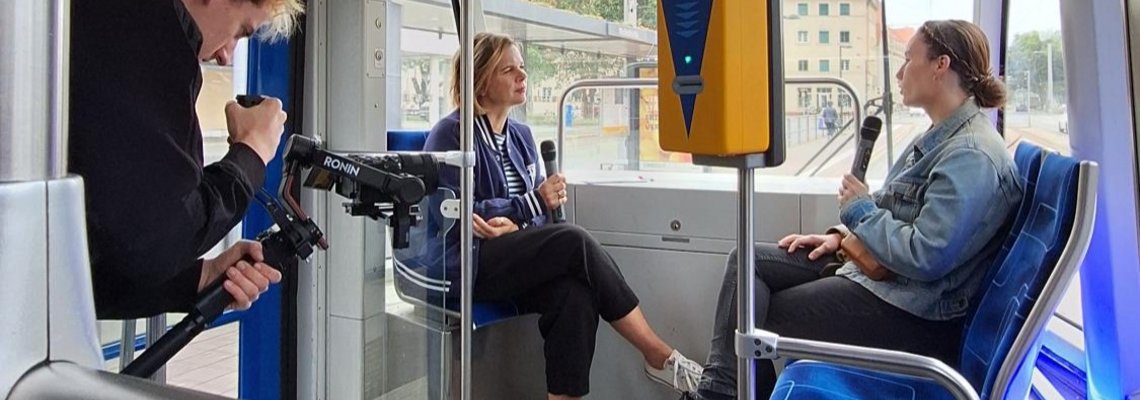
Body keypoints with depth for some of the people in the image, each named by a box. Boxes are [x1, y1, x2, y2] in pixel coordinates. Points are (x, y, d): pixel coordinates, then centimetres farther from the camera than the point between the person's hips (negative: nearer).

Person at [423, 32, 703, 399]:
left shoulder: (521, 135, 15)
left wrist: (514, 223, -12)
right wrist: (533, 203, -12)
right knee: (574, 241, -26)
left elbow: (536, 213, 13)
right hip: (464, 262, -6)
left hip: (510, 259, 6)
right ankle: (659, 356, -17)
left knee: (575, 294, -28)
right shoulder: (451, 134, -3)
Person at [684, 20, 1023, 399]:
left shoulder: (972, 156, -21)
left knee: (755, 316, -10)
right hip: (874, 267, 10)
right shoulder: (941, 137, 12)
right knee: (747, 261, 0)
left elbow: (925, 258, -28)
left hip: (911, 312, -10)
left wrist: (861, 210, -14)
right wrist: (842, 236, 5)